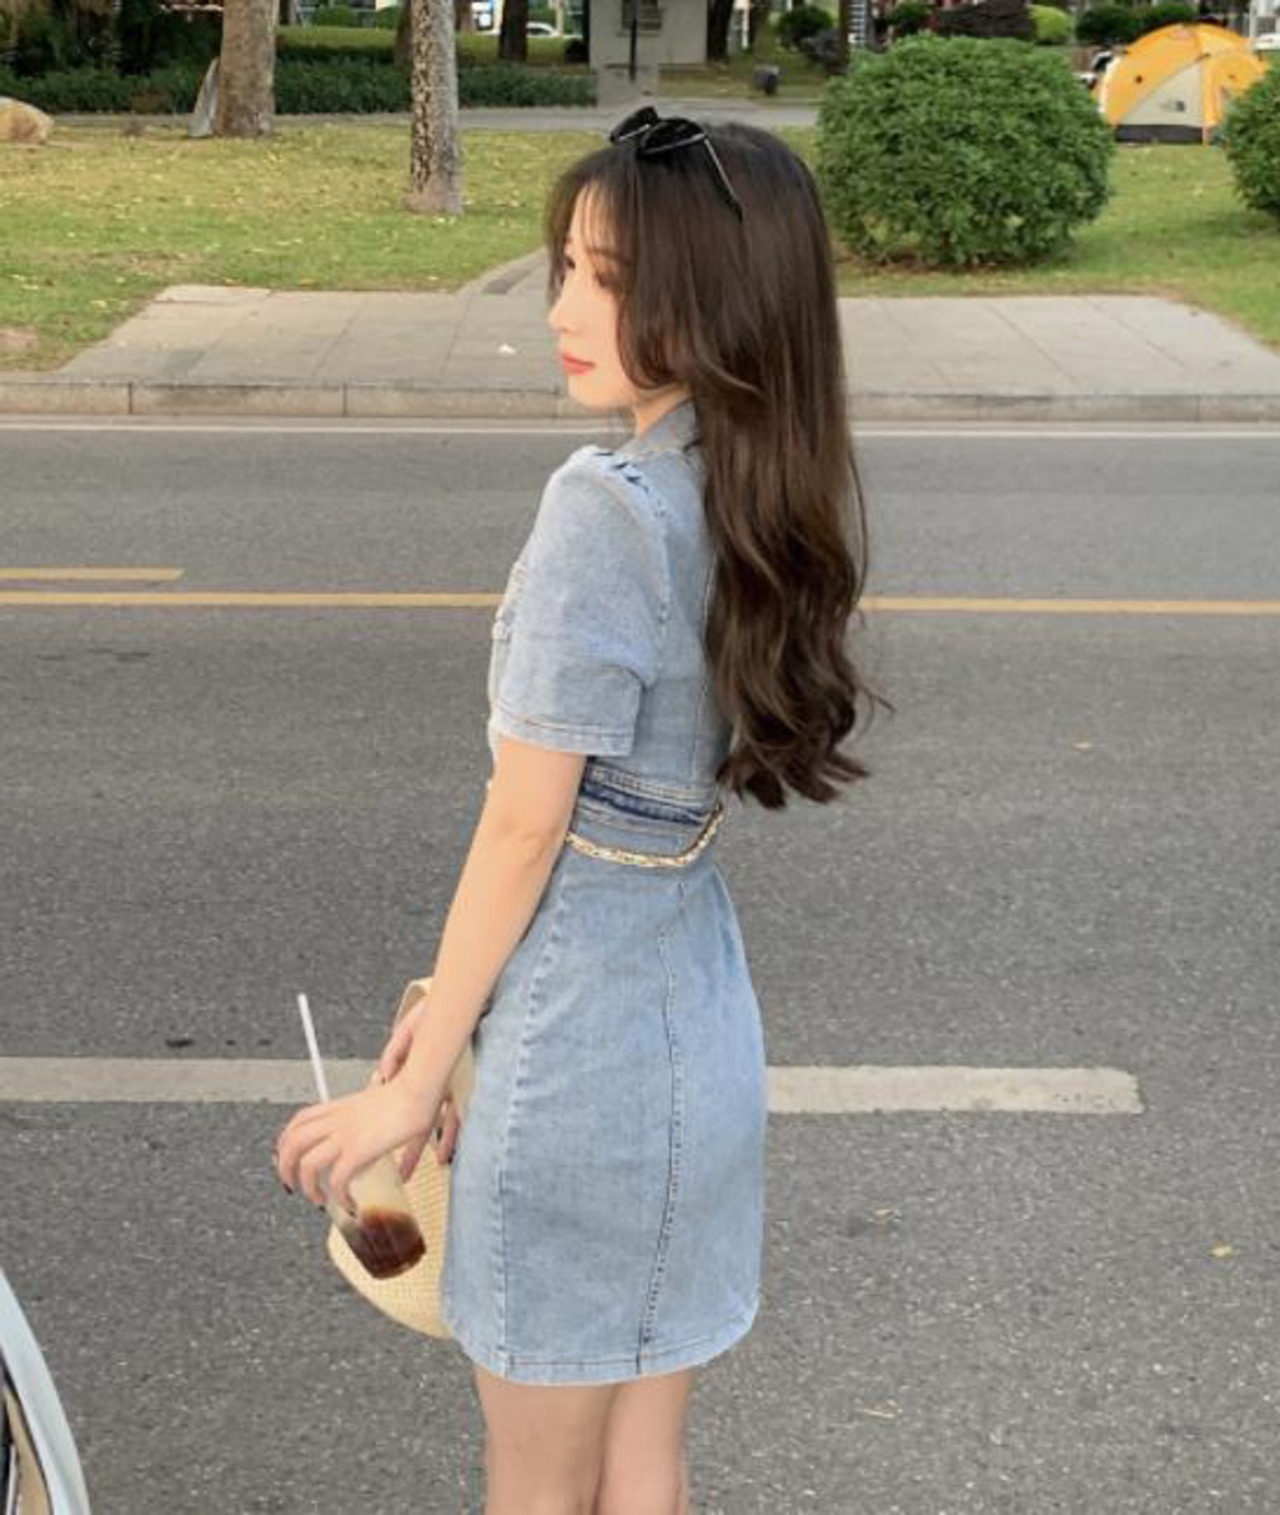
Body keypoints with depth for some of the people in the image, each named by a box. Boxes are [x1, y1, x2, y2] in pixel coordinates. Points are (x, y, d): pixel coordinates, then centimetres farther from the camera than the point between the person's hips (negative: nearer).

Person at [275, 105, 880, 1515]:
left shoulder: (607, 503, -22)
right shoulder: (771, 497, 2)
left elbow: (526, 825, -18)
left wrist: (417, 1079, -7)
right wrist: (461, 999, 12)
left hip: (578, 1049, -8)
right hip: (700, 1019, 8)